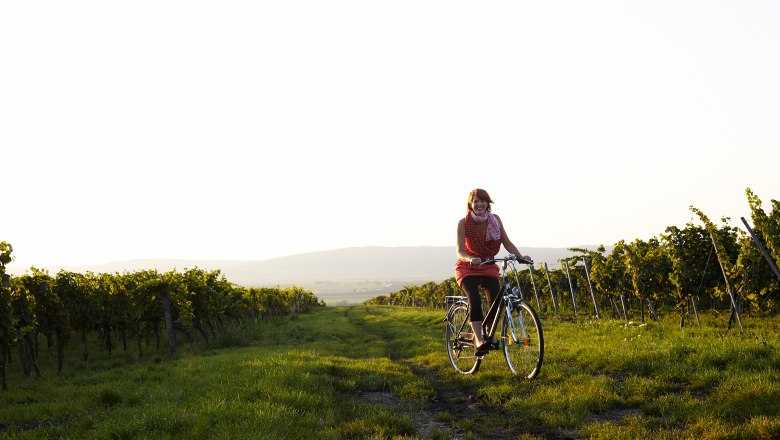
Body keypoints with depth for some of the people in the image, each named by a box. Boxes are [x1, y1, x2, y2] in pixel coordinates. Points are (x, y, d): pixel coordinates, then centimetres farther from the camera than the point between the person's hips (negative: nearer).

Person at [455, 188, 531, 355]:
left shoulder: (494, 220, -8)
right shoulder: (463, 223, -17)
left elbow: (507, 243, -8)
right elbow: (460, 252, -22)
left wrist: (521, 257, -25)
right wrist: (471, 259, -44)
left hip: (488, 267, 3)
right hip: (467, 268, -3)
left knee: (496, 301, -15)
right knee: (475, 300, -27)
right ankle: (478, 340, -30)